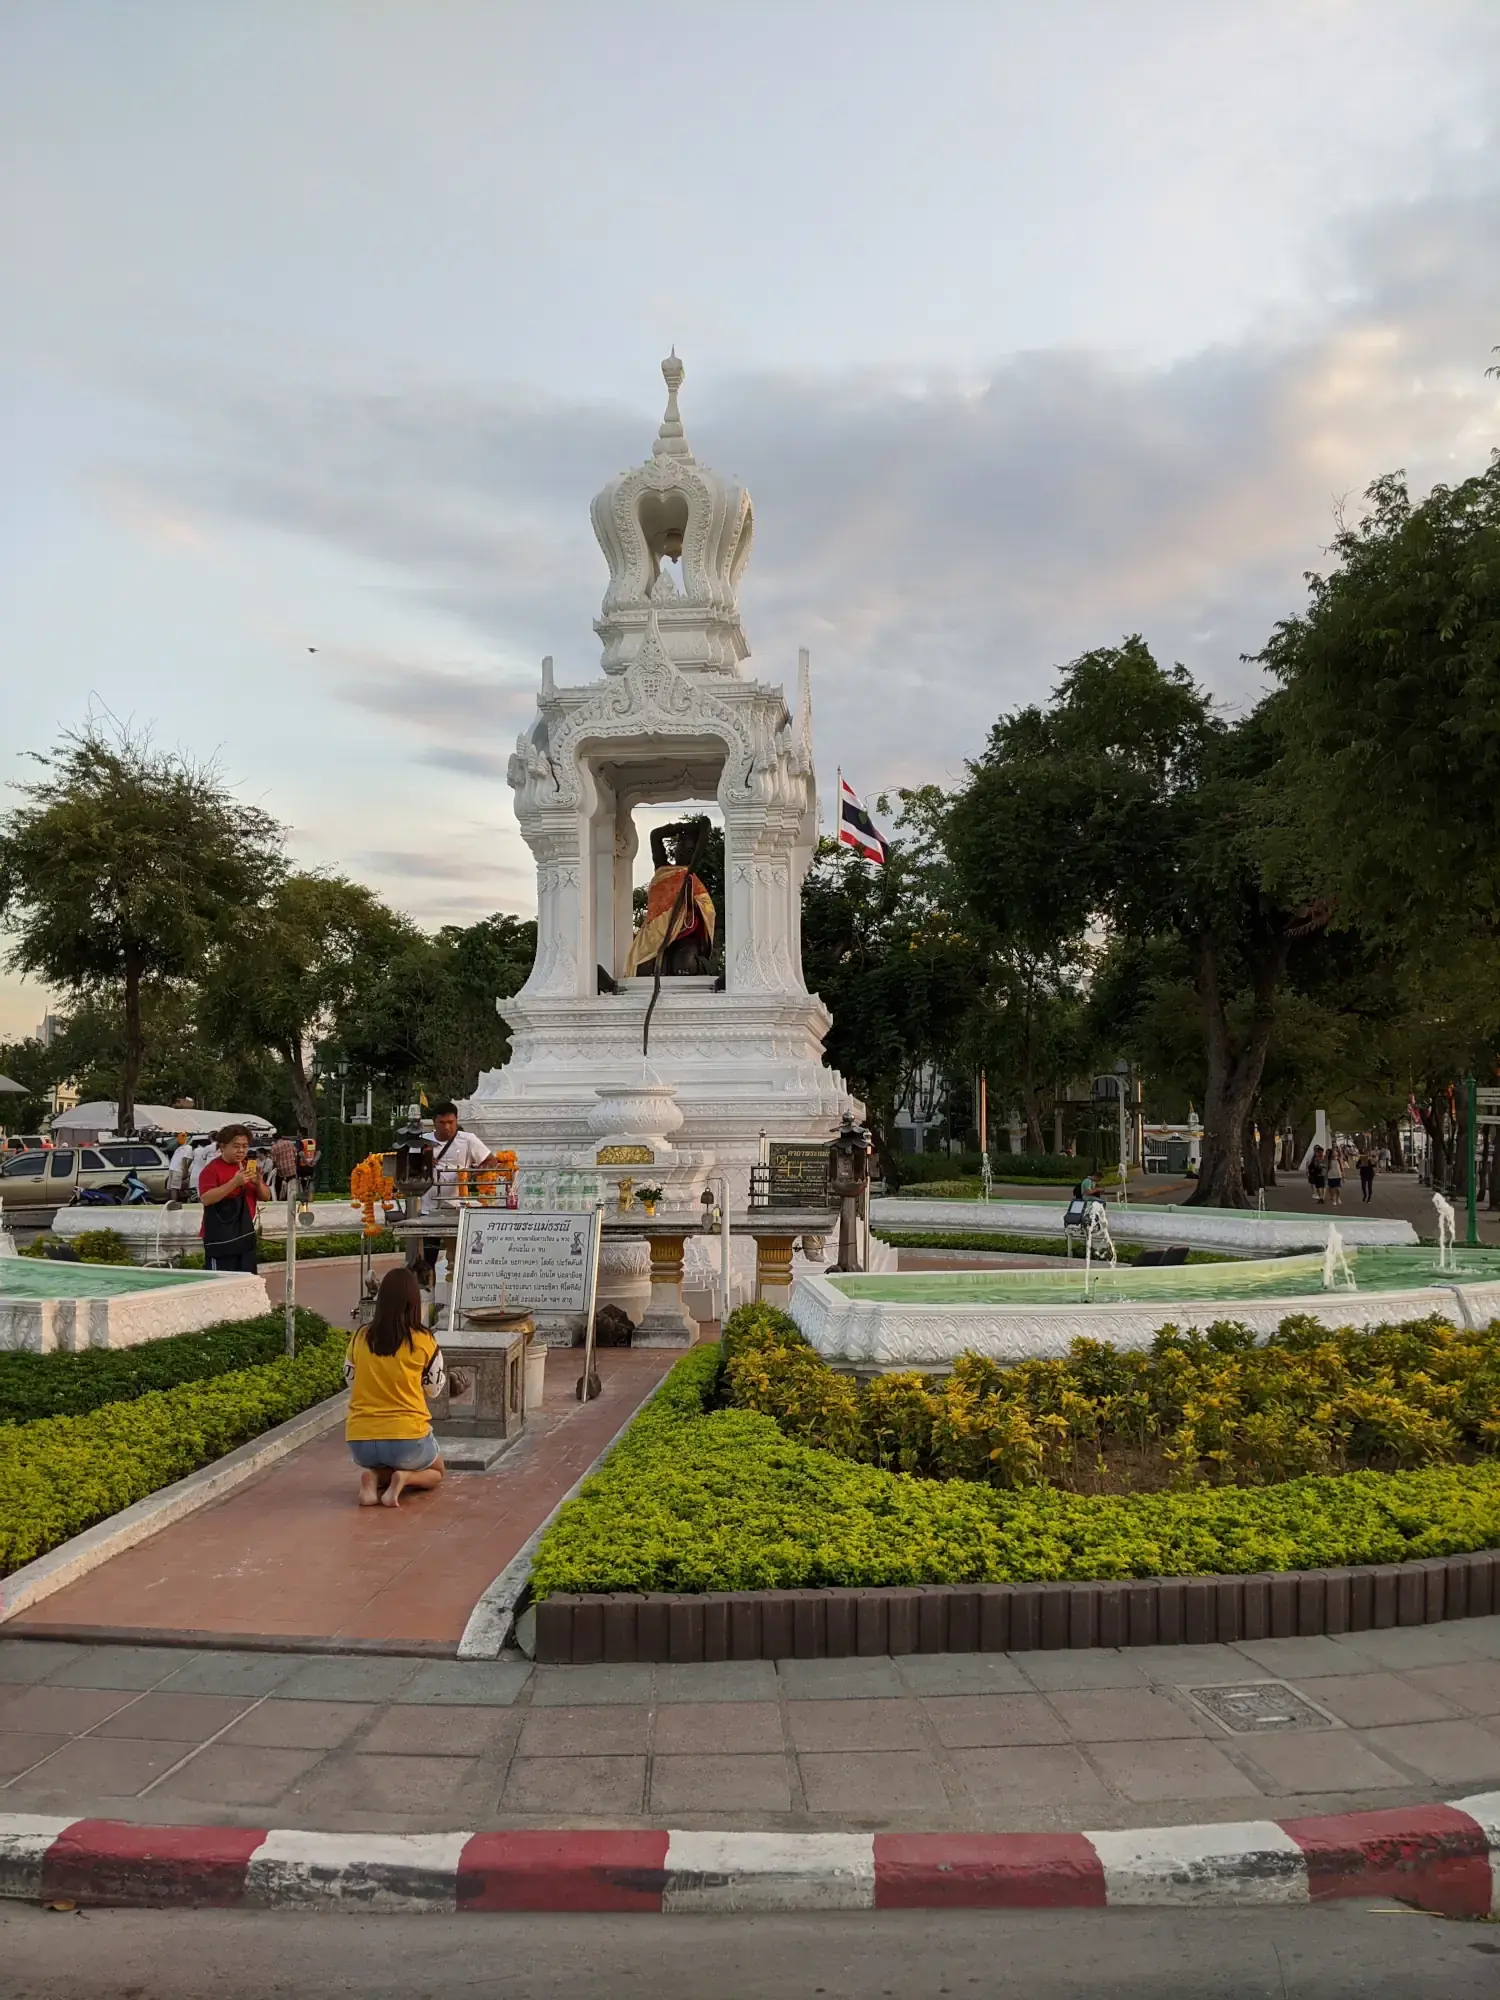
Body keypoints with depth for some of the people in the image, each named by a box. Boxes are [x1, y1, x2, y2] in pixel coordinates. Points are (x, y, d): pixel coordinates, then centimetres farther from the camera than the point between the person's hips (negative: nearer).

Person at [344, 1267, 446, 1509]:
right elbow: (434, 1388, 8)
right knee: (435, 1471, 28)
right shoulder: (423, 1341, -7)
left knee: (376, 1465, 36)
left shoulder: (360, 1338, 0)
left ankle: (374, 1477, 1)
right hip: (406, 1438, -3)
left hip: (360, 1441, 3)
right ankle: (404, 1477, -4)